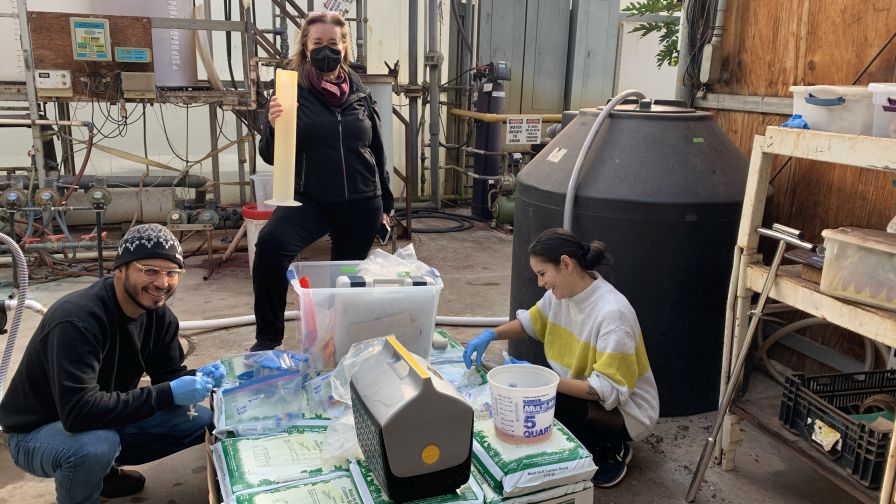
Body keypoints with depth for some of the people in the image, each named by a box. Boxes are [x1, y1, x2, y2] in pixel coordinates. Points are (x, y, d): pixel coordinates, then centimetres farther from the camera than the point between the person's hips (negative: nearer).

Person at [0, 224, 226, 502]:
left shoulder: (159, 315, -8)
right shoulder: (78, 319, -31)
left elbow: (169, 374, 1)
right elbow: (79, 411, -39)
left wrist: (197, 379, -22)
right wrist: (167, 394, -37)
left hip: (106, 421, 7)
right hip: (38, 432, -7)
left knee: (200, 421, -4)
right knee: (95, 446, -38)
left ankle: (104, 469, 15)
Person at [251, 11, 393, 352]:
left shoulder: (360, 93, 6)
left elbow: (377, 151, 14)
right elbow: (271, 156, -3)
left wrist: (384, 203, 16)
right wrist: (275, 128, -25)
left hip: (361, 204, 3)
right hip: (309, 199, -3)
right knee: (270, 243, -28)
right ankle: (268, 338, -12)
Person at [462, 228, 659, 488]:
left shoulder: (612, 312, -31)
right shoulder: (562, 291, -7)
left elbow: (607, 391, -32)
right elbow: (531, 322, 11)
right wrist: (491, 334, -7)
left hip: (626, 410, -8)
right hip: (586, 392, 8)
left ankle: (609, 452, -1)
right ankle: (593, 442, 12)